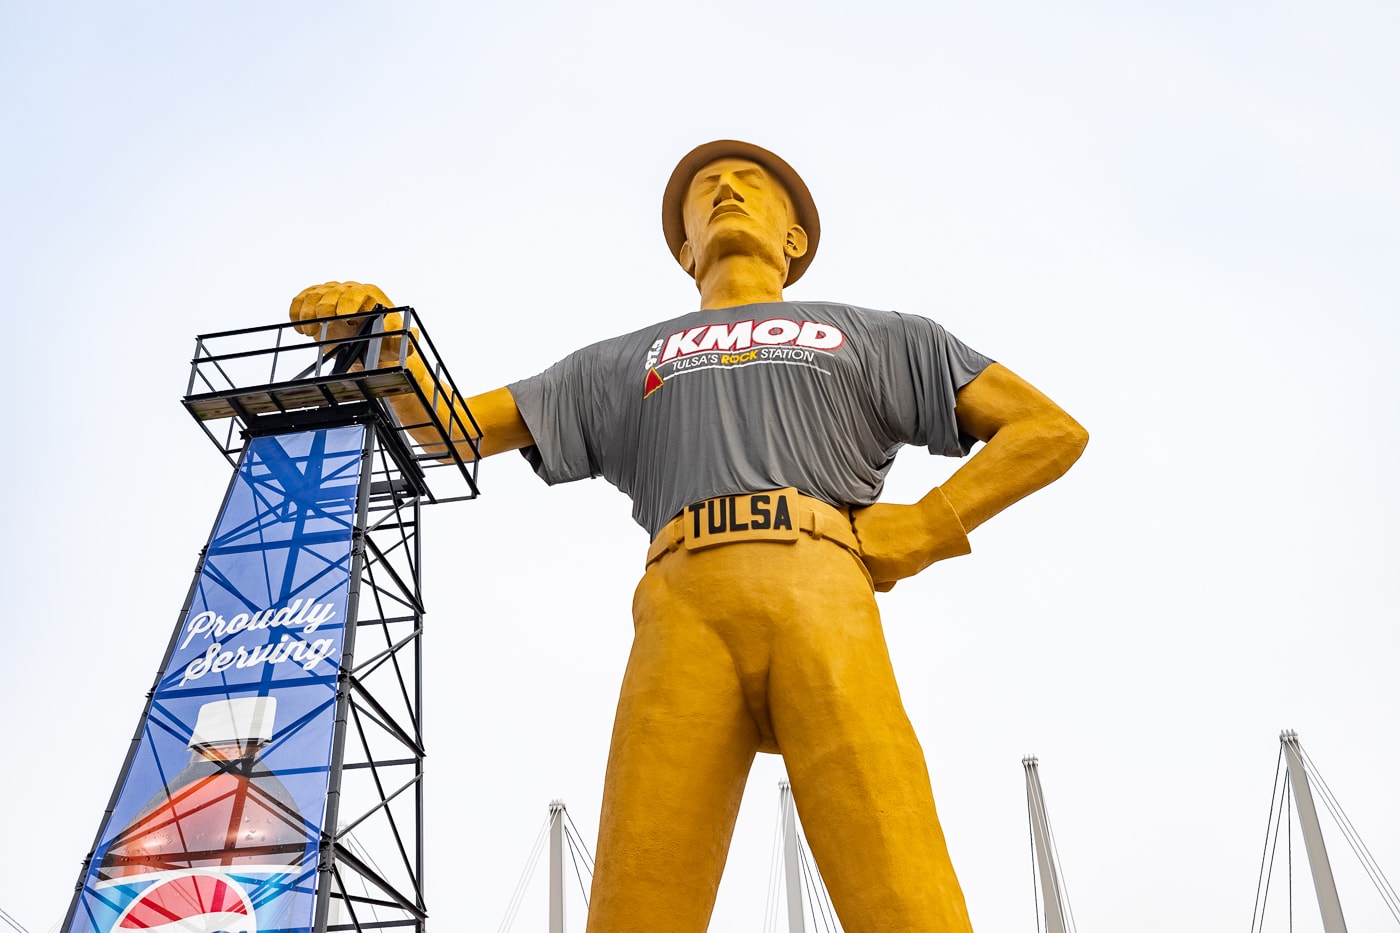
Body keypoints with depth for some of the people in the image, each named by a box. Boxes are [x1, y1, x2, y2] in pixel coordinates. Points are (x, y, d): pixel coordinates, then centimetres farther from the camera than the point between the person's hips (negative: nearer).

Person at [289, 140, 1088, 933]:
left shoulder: (874, 336, 30)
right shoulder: (623, 363, 35)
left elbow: (1053, 430, 24)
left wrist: (927, 528, 8)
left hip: (822, 599, -1)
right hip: (683, 609, 2)